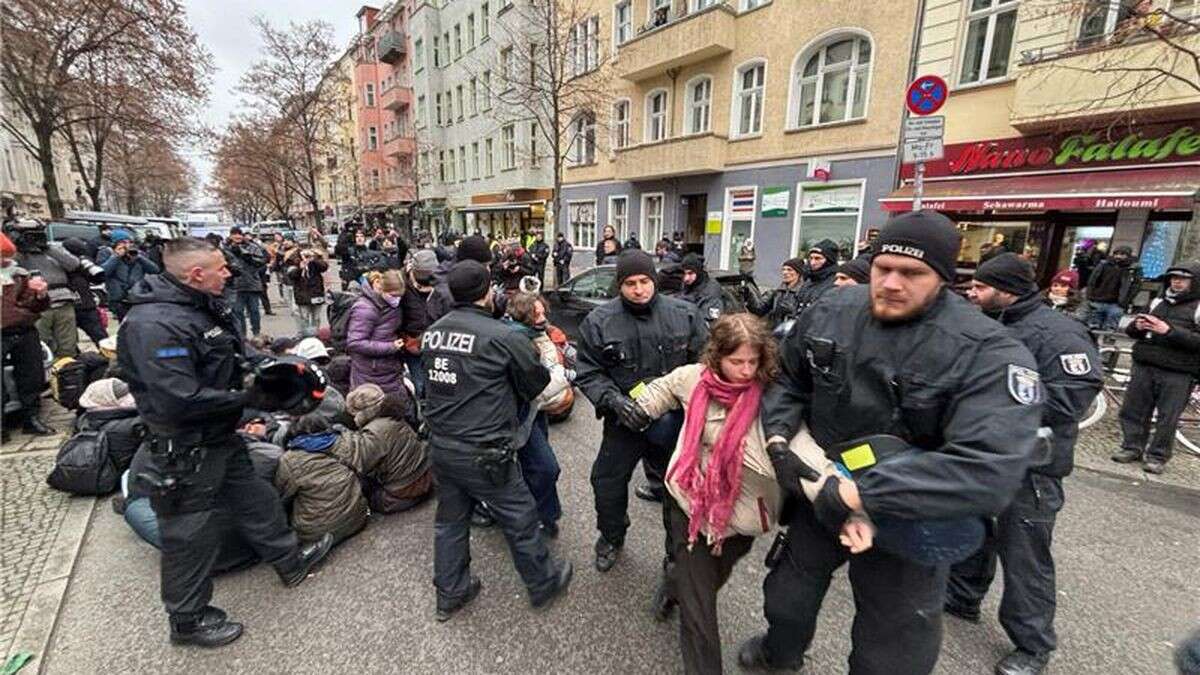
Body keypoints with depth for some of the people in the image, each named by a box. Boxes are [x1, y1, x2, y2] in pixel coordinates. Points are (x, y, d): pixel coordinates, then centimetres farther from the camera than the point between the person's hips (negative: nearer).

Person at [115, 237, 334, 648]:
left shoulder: (208, 308, 4)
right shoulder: (153, 324, -27)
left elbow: (234, 358, 18)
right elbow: (179, 399, -32)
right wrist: (246, 399, -22)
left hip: (222, 437, 9)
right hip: (187, 452, -9)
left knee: (256, 499, 22)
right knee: (192, 533, 9)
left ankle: (290, 560, 42)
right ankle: (188, 619, 31)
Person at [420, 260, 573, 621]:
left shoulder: (432, 332, 1)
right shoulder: (503, 337, -19)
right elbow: (537, 381, -6)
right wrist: (509, 399, 15)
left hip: (440, 445, 7)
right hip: (482, 452, -7)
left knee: (450, 520, 22)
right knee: (520, 518, 13)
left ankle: (450, 593, 40)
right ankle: (543, 583, 33)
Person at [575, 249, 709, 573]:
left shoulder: (685, 314, -8)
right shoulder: (599, 321, -10)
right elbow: (588, 373, -6)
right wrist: (613, 400, -21)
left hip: (675, 418, 1)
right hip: (624, 419, 0)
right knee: (607, 481, 13)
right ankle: (611, 536, 44)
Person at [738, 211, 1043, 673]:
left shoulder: (989, 353, -25)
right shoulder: (829, 313, -11)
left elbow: (991, 467, -36)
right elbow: (786, 379, 2)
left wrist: (858, 493, -36)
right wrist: (777, 438, -15)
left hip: (908, 522, -3)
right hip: (820, 493, 4)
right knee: (787, 595, 28)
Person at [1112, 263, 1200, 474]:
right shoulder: (1158, 302, 13)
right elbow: (1131, 331, 18)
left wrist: (1169, 331, -20)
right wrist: (1137, 326, -3)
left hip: (1177, 374, -4)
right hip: (1143, 367, 4)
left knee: (1167, 418, 1)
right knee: (1133, 410, 7)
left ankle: (1157, 456, 12)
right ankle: (1131, 447, 19)